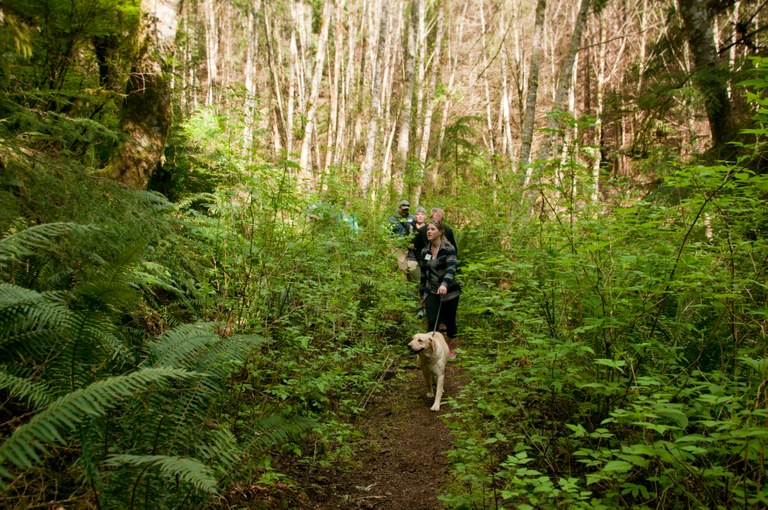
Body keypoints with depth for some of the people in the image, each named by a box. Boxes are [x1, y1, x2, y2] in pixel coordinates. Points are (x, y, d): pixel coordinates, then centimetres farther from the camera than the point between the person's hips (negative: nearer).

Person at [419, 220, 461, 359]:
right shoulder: (425, 251, 5)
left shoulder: (449, 248, -11)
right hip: (431, 293, 3)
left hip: (449, 292, -3)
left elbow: (451, 268, -26)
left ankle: (452, 350, 31)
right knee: (432, 322, -9)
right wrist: (422, 294, 17)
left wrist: (444, 284, -43)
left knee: (450, 322, 10)